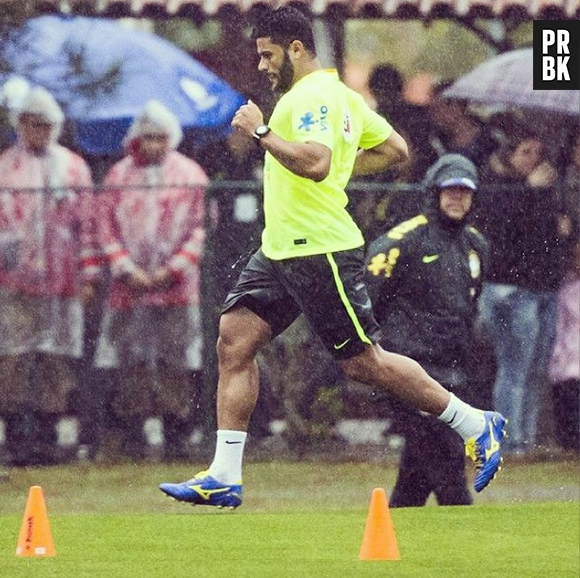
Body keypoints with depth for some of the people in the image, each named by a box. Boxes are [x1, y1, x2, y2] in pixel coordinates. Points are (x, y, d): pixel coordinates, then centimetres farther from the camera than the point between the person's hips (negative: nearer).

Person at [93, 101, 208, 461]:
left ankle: (177, 436, 0)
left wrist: (172, 270, -5)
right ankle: (132, 436, 1)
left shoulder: (190, 175, 6)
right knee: (131, 364, -2)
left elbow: (201, 228, 4)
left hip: (176, 287, -1)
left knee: (176, 364, -3)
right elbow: (106, 227, 7)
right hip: (129, 288, 1)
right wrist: (127, 269, -5)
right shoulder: (119, 176, 10)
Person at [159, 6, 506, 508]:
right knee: (234, 340, 0)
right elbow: (395, 149, 23)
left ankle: (476, 425, 7)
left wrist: (261, 132, -23)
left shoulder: (315, 96, -14)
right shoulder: (336, 94, 17)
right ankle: (224, 479, -2)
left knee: (363, 362, -6)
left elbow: (314, 163, -31)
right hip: (281, 251, 11)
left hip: (319, 252, -11)